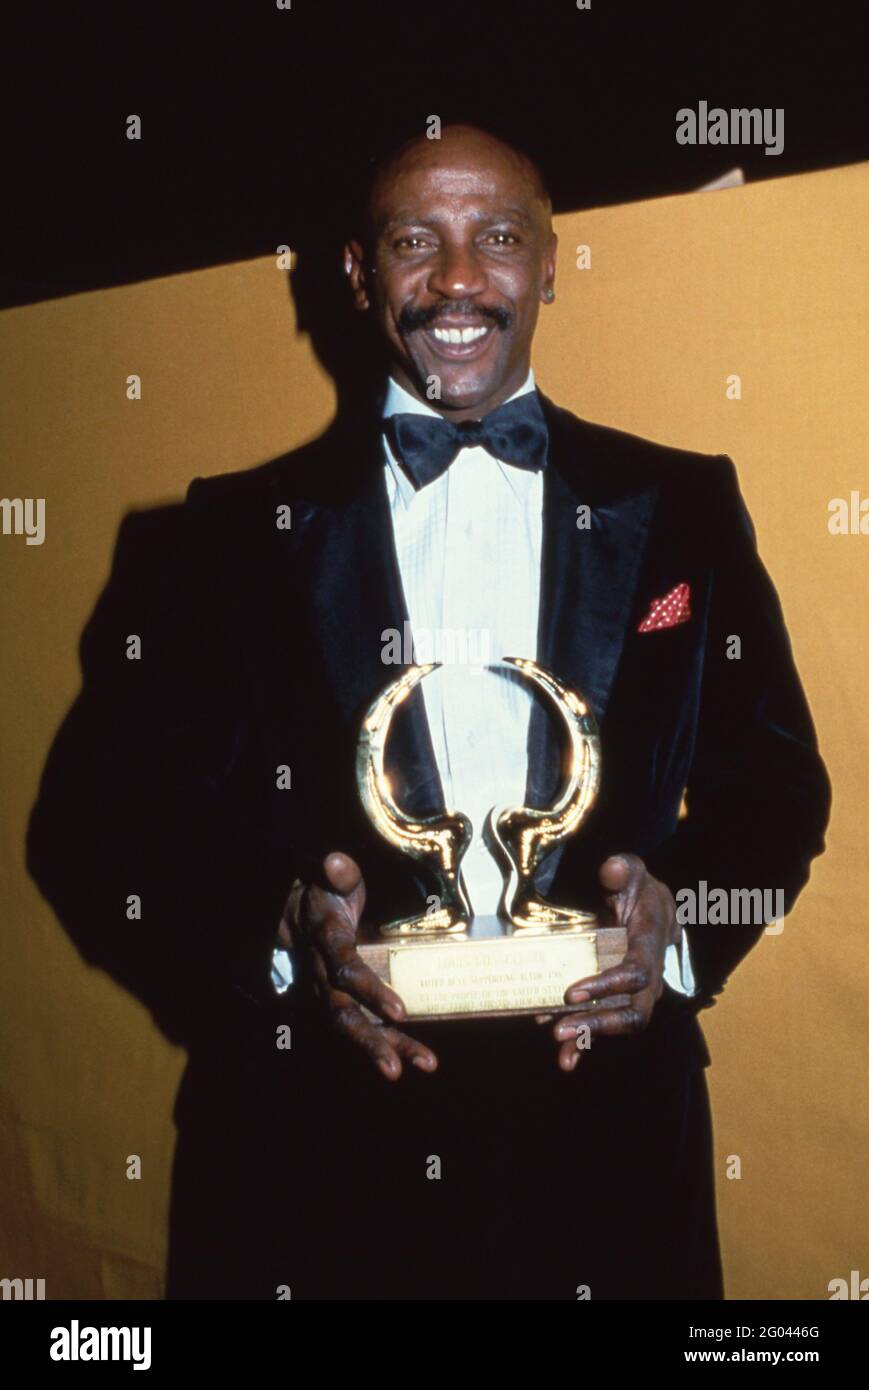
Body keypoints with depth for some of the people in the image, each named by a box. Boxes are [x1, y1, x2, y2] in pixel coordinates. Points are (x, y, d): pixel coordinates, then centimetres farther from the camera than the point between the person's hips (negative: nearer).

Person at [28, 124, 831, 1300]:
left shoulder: (679, 507, 6)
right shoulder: (235, 531, 2)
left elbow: (773, 778, 7)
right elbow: (106, 815, 0)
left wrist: (683, 920, -12)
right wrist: (282, 930, -17)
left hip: (604, 1127, 2)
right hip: (319, 1143, -1)